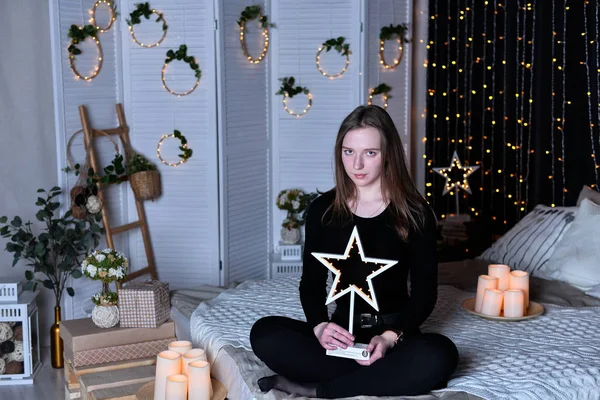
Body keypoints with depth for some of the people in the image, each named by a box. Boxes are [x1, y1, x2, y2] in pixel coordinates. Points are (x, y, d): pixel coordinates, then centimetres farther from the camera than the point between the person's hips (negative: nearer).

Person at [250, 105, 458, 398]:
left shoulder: (414, 212, -4)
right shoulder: (323, 210, 2)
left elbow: (425, 291, -4)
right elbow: (311, 282, 4)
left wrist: (391, 336, -22)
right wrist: (320, 326, -18)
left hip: (394, 330, -1)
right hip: (342, 330, 1)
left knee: (439, 354, -35)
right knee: (264, 333, -25)